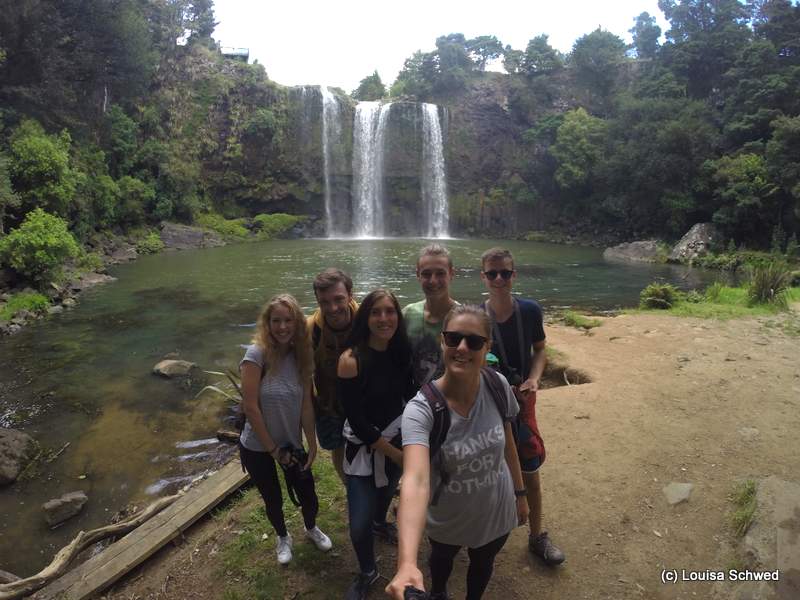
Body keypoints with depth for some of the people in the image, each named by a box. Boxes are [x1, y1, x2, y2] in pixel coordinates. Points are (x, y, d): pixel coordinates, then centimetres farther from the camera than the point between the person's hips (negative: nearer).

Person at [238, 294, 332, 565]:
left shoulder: (300, 355, -8)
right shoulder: (257, 354, -23)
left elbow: (306, 404, -6)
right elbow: (250, 407, -22)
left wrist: (312, 444, -5)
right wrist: (272, 448, -14)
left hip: (291, 444, 4)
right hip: (257, 448, -3)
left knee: (308, 496, 9)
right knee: (274, 500, 15)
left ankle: (311, 529, 45)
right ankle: (282, 537, 48)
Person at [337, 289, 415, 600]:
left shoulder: (402, 351, -11)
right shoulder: (351, 360, -26)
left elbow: (410, 394, 1)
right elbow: (358, 421, -22)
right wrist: (396, 454, -16)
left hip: (397, 435, 5)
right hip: (364, 446, -5)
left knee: (388, 489, 28)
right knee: (359, 524, -4)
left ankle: (379, 523, 63)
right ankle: (367, 573, 28)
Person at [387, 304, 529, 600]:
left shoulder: (498, 386, -21)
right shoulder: (421, 410, -34)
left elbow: (507, 443, -3)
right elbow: (416, 481, -49)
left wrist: (520, 493, 7)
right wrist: (407, 564, -61)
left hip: (496, 512, 2)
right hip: (447, 519, -1)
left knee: (482, 565, 29)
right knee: (442, 560, 30)